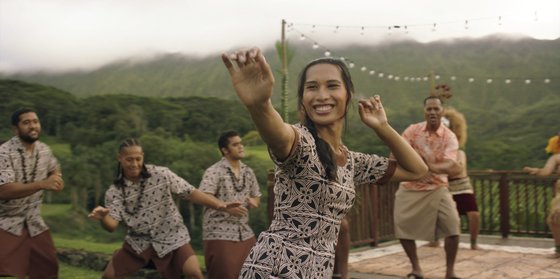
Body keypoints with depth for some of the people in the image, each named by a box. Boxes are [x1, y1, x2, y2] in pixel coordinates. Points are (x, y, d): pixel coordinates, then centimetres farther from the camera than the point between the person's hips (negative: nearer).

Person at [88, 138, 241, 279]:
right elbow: (112, 225, -13)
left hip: (171, 237, -2)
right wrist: (102, 218, -38)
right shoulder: (114, 191, -6)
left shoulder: (161, 174, -11)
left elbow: (190, 192, -12)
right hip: (139, 242, 3)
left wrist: (218, 204, -24)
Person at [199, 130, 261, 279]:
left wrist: (253, 201, -5)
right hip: (220, 234, -6)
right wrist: (227, 207, -31)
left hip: (245, 234, 6)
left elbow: (257, 196, 19)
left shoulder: (248, 171, 11)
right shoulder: (214, 171, -9)